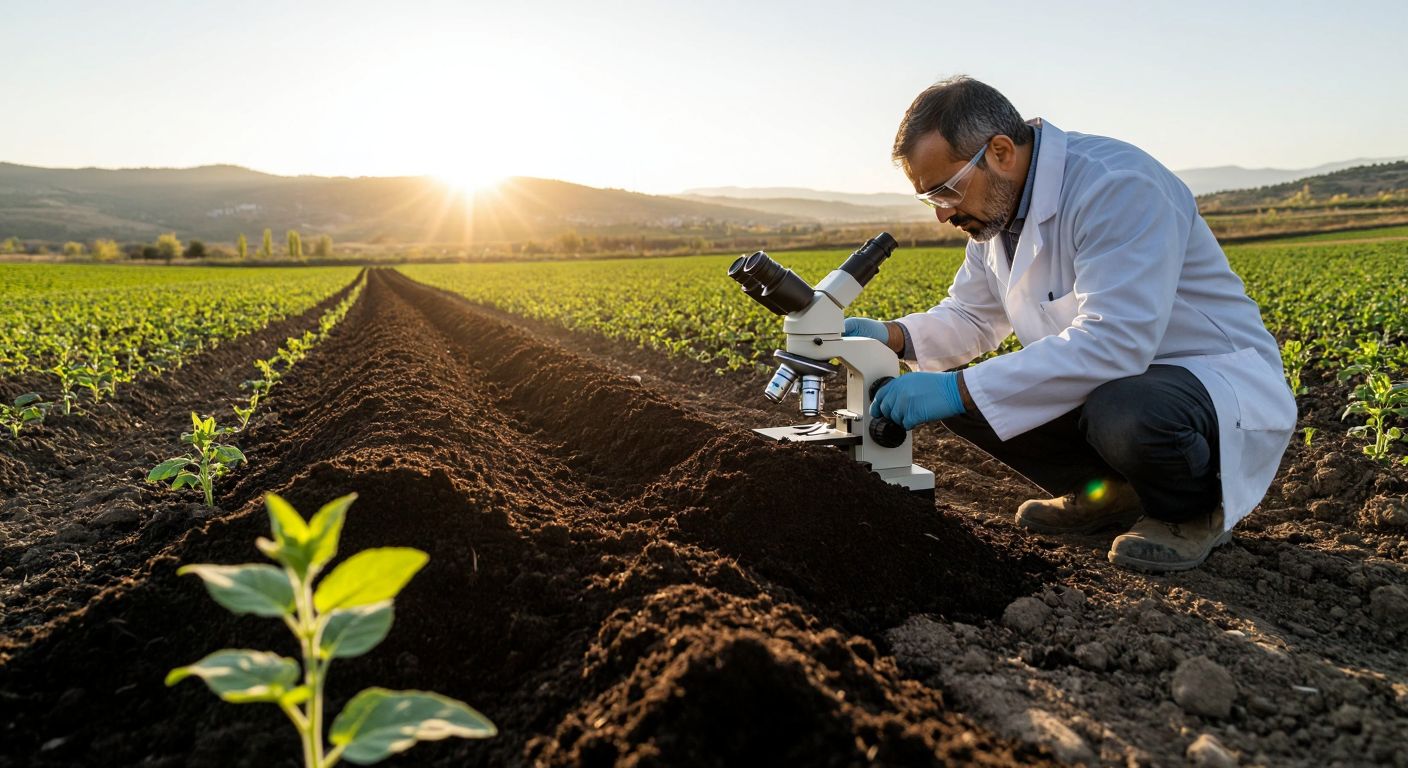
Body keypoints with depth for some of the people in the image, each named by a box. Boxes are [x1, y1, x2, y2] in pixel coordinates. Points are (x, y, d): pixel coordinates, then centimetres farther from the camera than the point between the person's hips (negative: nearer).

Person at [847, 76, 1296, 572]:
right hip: (1112, 382, 8)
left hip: (1220, 382, -8)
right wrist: (894, 336, -11)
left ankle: (1196, 508, -5)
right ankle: (1107, 493, 8)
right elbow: (971, 318, 10)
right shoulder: (995, 207, 2)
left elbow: (1114, 342, -36)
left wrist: (960, 390, -37)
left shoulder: (1116, 186, -26)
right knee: (959, 393, -6)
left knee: (1121, 413, -40)